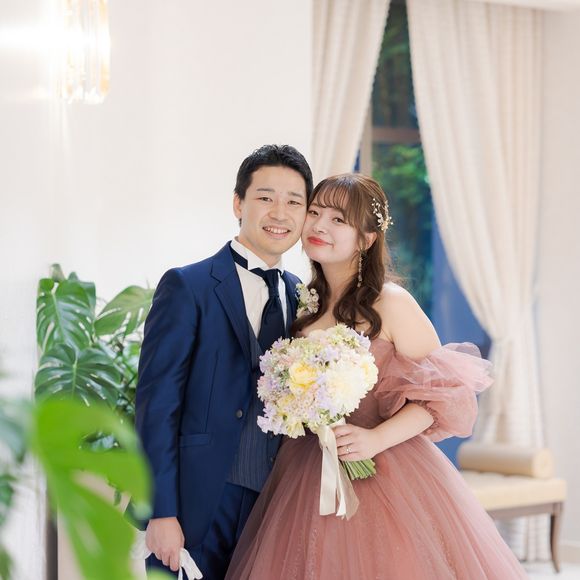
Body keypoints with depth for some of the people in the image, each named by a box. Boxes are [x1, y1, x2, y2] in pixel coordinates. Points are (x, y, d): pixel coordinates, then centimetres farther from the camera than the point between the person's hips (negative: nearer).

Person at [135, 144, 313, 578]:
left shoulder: (300, 297, 11)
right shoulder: (188, 287, -6)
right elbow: (156, 404, -10)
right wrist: (162, 513, -15)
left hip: (276, 506, 5)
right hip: (198, 508, -5)